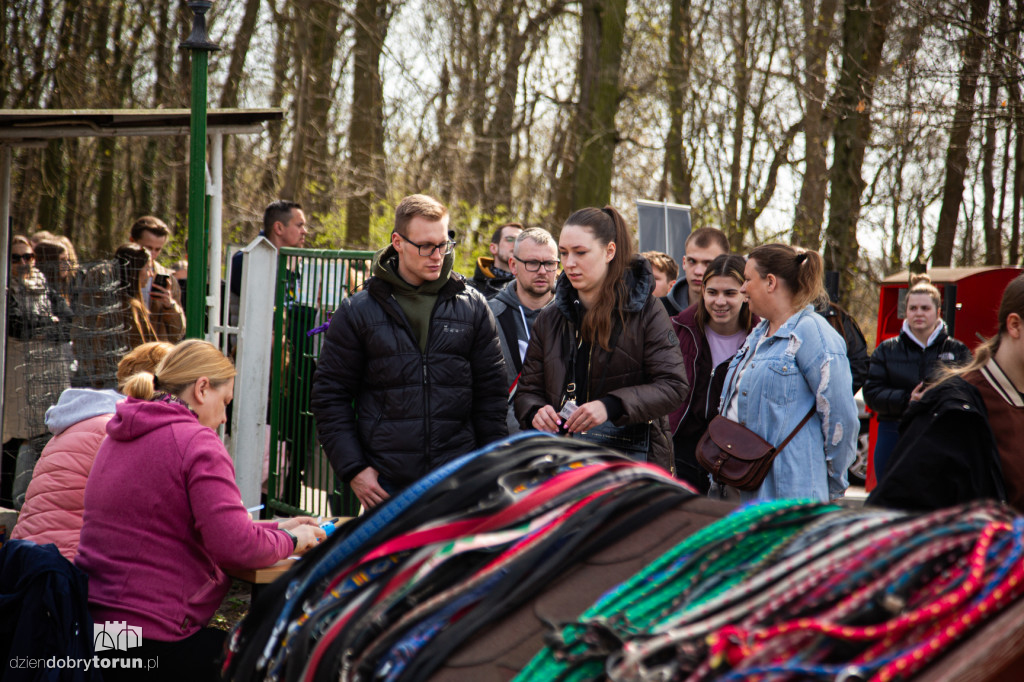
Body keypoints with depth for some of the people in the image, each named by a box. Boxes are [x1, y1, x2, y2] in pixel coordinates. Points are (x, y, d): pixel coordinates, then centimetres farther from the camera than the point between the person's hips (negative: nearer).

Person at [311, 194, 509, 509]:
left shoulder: (472, 306, 7)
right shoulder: (358, 311, 2)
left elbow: (491, 392, 9)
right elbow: (330, 395, 3)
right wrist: (353, 469, -5)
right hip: (385, 483, -1)